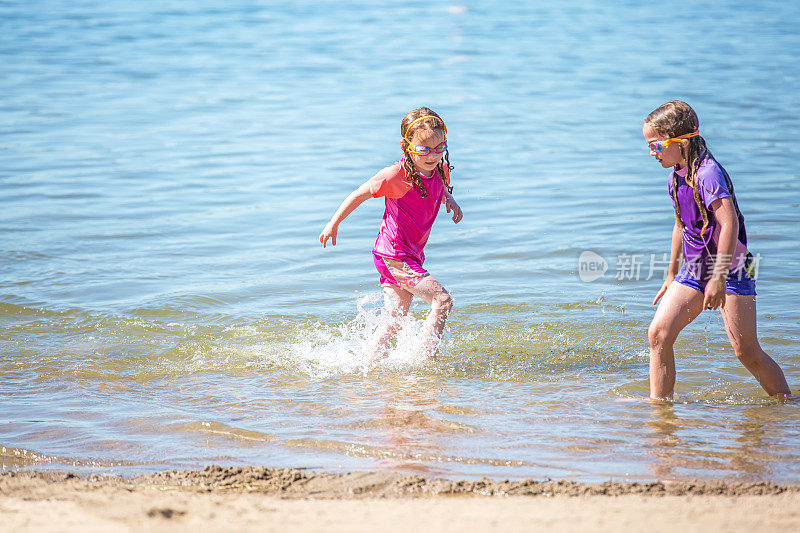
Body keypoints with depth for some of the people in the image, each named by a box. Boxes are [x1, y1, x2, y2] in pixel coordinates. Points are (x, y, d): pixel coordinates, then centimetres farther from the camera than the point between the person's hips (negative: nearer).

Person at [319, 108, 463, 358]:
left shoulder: (441, 168, 1)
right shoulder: (397, 175, -20)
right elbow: (360, 194, -9)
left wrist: (449, 199, 4)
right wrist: (333, 224, -2)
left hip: (411, 255, 8)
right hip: (393, 254, -8)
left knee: (396, 320, 14)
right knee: (442, 301, -16)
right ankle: (427, 361, -13)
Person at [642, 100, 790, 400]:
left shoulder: (708, 173, -19)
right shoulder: (676, 178, 9)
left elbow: (729, 223, -27)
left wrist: (719, 278, -29)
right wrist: (672, 275, 28)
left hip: (731, 270, -8)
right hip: (694, 270, 8)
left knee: (746, 351, -6)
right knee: (658, 333, -7)